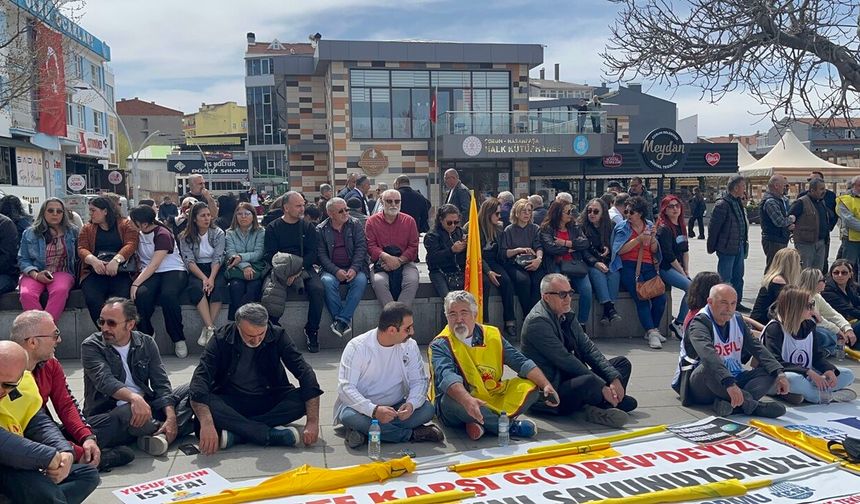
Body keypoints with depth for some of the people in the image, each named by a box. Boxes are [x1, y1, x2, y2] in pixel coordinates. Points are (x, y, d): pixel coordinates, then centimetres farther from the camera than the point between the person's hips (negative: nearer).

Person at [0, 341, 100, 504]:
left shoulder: (23, 382, 3)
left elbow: (40, 424, 5)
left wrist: (65, 452, -15)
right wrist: (49, 456, -27)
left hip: (20, 465, 8)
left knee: (88, 473, 9)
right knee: (42, 490, -34)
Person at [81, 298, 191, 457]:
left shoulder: (146, 343, 6)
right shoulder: (91, 346, -5)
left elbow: (161, 384, -1)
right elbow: (104, 381, -22)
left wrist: (171, 417, -18)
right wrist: (133, 397, -42)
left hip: (146, 407, 5)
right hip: (107, 413, -5)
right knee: (129, 413, -38)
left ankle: (160, 434, -27)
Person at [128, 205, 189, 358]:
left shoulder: (162, 234, -11)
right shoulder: (138, 234, 13)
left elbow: (154, 265, -19)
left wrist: (136, 283, -26)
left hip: (173, 271, -5)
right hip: (149, 273, 5)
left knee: (168, 295, -37)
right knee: (141, 294, -31)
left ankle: (179, 339, -22)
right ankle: (146, 336, -13)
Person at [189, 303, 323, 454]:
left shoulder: (277, 335, -13)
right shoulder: (222, 338, -15)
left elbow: (305, 372, -17)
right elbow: (200, 378, -24)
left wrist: (312, 421, -28)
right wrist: (206, 424, -41)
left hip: (271, 400, 1)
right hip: (231, 402, -1)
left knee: (302, 399, -28)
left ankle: (235, 434, -29)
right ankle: (274, 435, -32)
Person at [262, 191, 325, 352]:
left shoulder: (308, 227, 12)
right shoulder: (273, 228, 9)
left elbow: (312, 254, 2)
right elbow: (268, 254, -1)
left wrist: (299, 269, -15)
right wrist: (282, 267, -19)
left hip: (304, 268, 1)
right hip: (280, 270, -1)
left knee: (318, 289, -28)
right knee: (271, 293, -31)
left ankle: (311, 331, -13)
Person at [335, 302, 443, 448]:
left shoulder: (410, 345, -2)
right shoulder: (357, 347, -14)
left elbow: (419, 381, -1)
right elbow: (346, 388, -20)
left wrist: (411, 404, -25)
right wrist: (374, 410, -36)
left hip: (396, 408, 3)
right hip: (364, 407, -3)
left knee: (427, 409, -21)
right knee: (349, 416, -35)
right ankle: (413, 434, -23)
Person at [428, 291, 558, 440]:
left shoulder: (492, 335, 6)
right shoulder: (440, 345, -10)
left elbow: (521, 362, 2)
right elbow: (447, 376, -30)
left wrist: (546, 386, -14)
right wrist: (467, 400, -49)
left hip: (492, 399, 5)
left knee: (530, 386, -9)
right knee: (451, 399, -36)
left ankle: (482, 423, -22)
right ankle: (511, 425, -21)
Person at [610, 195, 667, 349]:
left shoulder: (649, 226, 16)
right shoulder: (622, 228, 6)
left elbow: (654, 250, 15)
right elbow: (620, 250, -8)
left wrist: (652, 238, -4)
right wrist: (639, 239, -14)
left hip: (648, 266, 4)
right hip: (629, 266, -4)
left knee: (660, 297, -14)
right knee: (641, 298, -22)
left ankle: (653, 330, 2)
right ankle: (652, 332, -21)